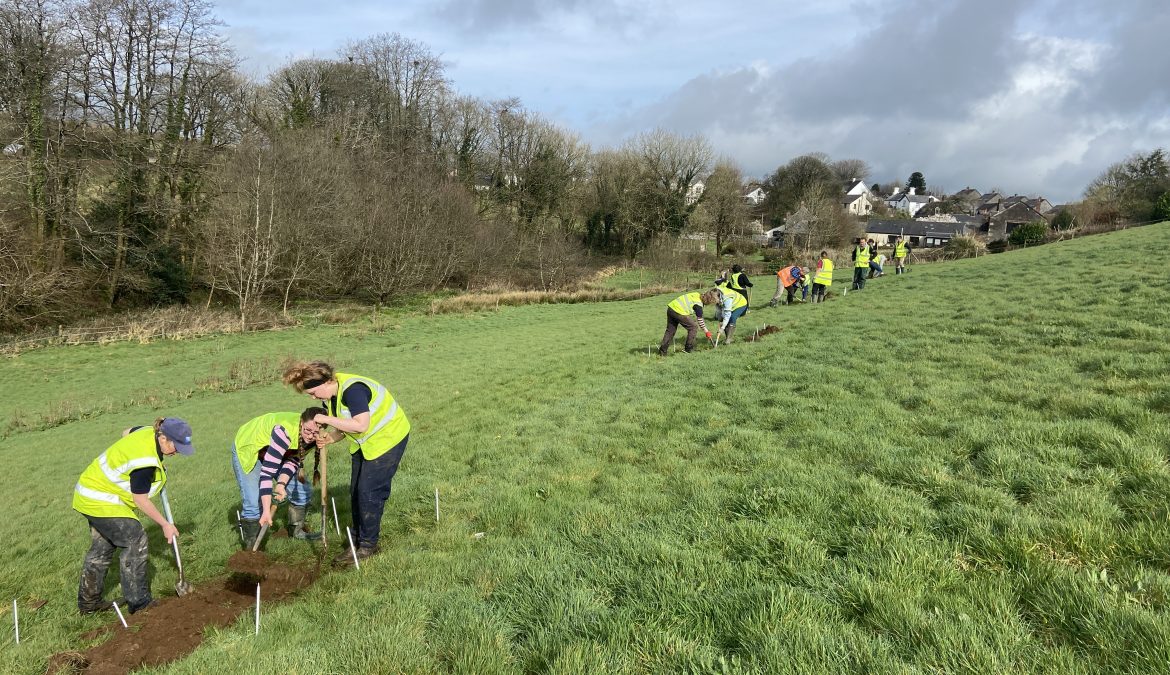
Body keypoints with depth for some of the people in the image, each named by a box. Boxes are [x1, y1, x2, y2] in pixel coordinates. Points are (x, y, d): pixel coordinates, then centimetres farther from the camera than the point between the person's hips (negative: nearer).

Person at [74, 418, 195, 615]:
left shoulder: (150, 432, -8)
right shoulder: (145, 462, -33)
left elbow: (126, 433, 17)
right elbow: (141, 501, -23)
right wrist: (165, 524, -13)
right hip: (100, 501, -10)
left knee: (102, 547, 19)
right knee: (135, 541, -9)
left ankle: (88, 602, 32)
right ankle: (138, 602, -3)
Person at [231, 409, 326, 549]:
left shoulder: (314, 438, -21)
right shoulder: (285, 431, -43)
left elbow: (293, 461, -12)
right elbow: (267, 470, -42)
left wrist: (281, 483, -30)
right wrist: (266, 510, -43)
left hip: (278, 454, 7)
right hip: (247, 449, -6)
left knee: (303, 489, 3)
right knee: (254, 504, -18)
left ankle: (296, 530, 24)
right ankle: (250, 547, 2)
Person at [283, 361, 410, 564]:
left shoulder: (352, 389, -30)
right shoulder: (329, 396, -1)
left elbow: (361, 425, -37)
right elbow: (344, 428, 5)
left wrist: (327, 419, -29)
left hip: (387, 438, -9)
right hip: (362, 443, 9)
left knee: (369, 492, -7)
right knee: (356, 492, 10)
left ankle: (368, 545, 7)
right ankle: (358, 541, 22)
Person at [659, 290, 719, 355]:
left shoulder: (697, 295, 13)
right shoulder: (698, 305, -9)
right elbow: (700, 320, -1)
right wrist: (707, 332, 10)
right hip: (679, 312, -9)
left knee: (670, 330, 15)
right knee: (693, 327, 6)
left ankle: (662, 351, 14)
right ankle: (689, 349, 11)